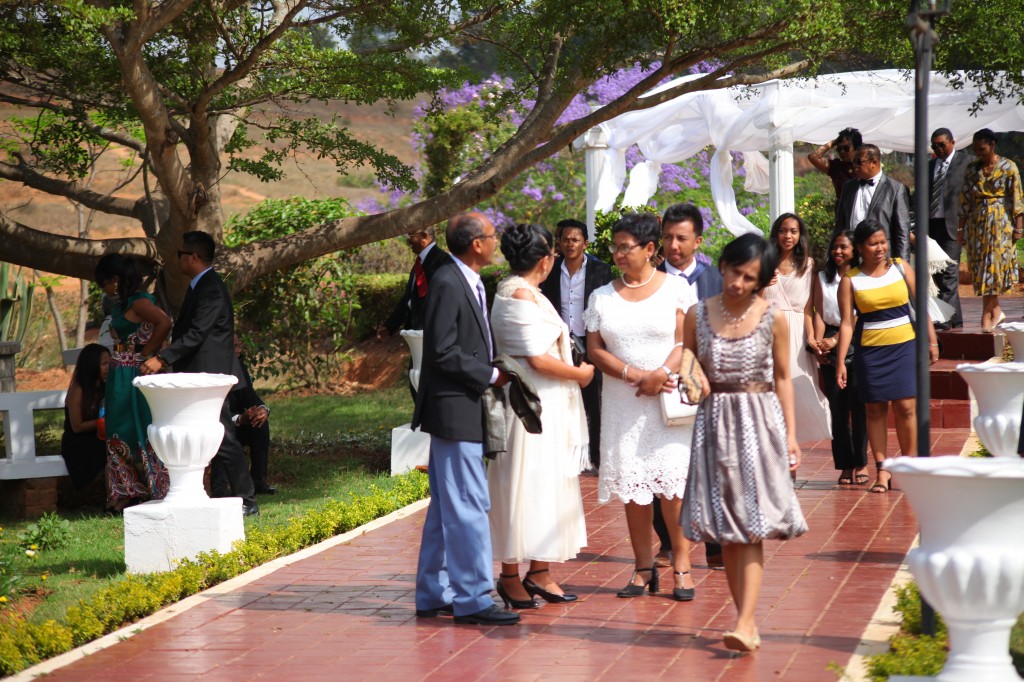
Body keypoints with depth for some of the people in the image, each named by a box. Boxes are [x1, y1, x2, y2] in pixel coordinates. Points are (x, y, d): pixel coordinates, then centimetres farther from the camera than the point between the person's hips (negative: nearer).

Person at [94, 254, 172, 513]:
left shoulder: (139, 302, -15)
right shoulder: (122, 304, 14)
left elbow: (164, 323, -30)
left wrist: (146, 354, -20)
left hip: (135, 376, -10)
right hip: (121, 380, 10)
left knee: (141, 434, -5)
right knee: (121, 434, 11)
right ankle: (126, 495, 16)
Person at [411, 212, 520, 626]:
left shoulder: (468, 282, 14)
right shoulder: (448, 283, -16)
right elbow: (443, 352, -20)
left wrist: (491, 373, 7)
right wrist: (491, 375, -13)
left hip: (462, 410, 10)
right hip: (455, 410, -10)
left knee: (447, 507, 14)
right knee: (468, 506, -7)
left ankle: (433, 594, 21)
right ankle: (471, 599, -4)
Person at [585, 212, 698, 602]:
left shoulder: (675, 288, 3)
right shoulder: (603, 297, 12)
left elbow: (686, 340, -3)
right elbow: (595, 350, 5)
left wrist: (661, 374, -19)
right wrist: (634, 375, -10)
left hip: (669, 400, -3)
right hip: (622, 403, 3)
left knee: (672, 481, -9)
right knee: (632, 485, 2)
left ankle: (681, 564, 0)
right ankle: (644, 568, 8)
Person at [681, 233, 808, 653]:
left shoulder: (773, 319, -2)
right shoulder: (698, 315, 2)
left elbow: (782, 378, 5)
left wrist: (791, 435, 3)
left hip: (759, 422, -3)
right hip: (714, 422, 3)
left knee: (751, 526, -10)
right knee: (727, 530, 5)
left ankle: (745, 623, -17)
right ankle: (746, 618, 13)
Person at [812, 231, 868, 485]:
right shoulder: (823, 278, 12)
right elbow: (819, 313, 7)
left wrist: (835, 341, -13)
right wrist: (819, 345, -6)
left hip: (856, 343, -3)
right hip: (829, 346, 3)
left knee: (858, 406, -4)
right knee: (837, 407, 1)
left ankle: (861, 463, 3)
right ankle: (845, 465, 4)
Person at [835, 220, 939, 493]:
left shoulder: (901, 269, 4)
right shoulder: (850, 280, -1)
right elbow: (847, 322, -3)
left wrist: (931, 340, 7)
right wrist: (840, 362, -8)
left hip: (904, 346, 1)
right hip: (870, 350, -1)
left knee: (905, 406, -4)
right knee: (875, 408, 2)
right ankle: (882, 469, 9)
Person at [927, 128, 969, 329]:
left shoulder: (964, 162, -1)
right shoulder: (930, 166, 17)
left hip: (952, 226, -6)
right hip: (932, 226, 6)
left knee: (949, 274, -11)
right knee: (938, 276, 8)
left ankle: (944, 319, -13)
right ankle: (956, 320, 16)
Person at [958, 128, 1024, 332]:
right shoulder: (972, 170, 8)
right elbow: (965, 201, 9)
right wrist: (961, 228, 6)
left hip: (1001, 223, -4)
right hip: (977, 224, 4)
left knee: (994, 266, -6)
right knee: (981, 268, 1)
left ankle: (987, 316, -3)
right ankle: (996, 311, 11)